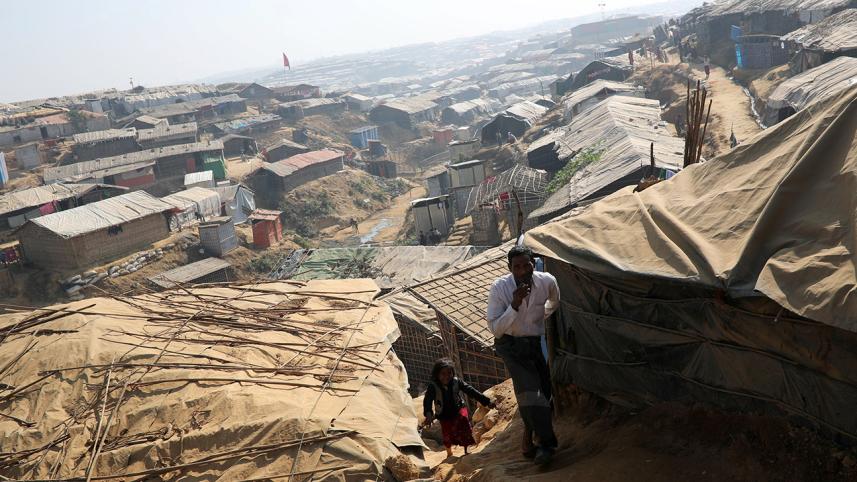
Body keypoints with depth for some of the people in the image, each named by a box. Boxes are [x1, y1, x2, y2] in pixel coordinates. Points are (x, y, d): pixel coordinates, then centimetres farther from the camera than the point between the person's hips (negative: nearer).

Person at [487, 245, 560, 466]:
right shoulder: (499, 287, -21)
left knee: (543, 392, 6)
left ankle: (528, 440, 26)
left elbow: (554, 302, 15)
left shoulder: (547, 281, -12)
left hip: (535, 342, 4)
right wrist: (514, 305, -32)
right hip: (510, 344, -4)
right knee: (528, 389, -22)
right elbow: (495, 329, -22)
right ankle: (546, 443, -15)